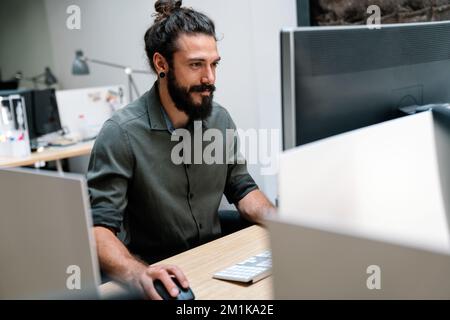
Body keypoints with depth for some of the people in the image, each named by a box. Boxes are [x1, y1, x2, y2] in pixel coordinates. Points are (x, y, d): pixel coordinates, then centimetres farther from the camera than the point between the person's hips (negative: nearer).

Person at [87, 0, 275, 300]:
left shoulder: (220, 119, 1)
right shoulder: (122, 133, -17)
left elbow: (242, 188, 12)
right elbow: (97, 227, -21)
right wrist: (137, 273, -40)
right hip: (160, 277, -4)